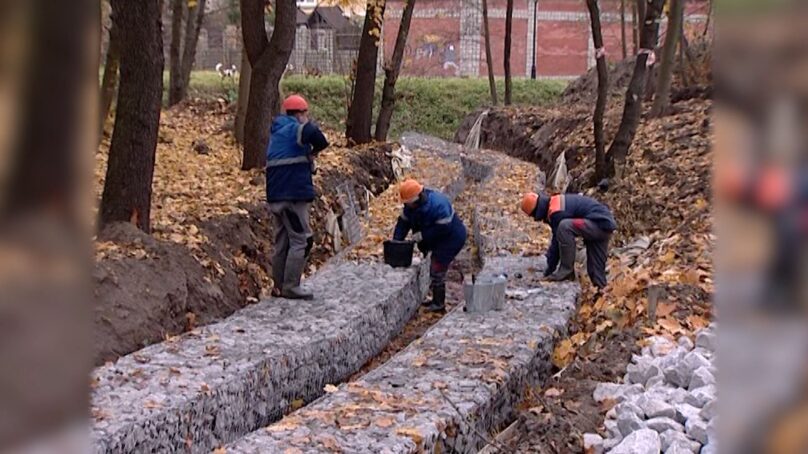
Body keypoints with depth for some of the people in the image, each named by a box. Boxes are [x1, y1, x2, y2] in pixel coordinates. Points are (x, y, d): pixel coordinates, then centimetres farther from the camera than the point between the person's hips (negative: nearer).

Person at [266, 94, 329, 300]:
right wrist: (314, 150, -11)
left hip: (275, 196, 9)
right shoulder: (296, 129, -11)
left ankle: (279, 286, 18)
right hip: (294, 196, -9)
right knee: (301, 241, -4)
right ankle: (291, 287, -6)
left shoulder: (277, 132, 20)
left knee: (282, 242, 14)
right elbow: (315, 135, -32)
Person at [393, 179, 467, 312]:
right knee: (435, 269, 16)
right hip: (439, 240, 9)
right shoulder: (412, 205, -5)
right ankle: (436, 300, 30)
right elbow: (403, 223, 1)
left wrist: (422, 235, -28)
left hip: (452, 238, -9)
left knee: (437, 269, -9)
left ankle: (439, 304, 1)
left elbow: (443, 228, -32)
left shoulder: (437, 205, -32)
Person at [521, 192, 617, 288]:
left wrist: (549, 270, -4)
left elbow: (557, 241, -13)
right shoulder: (557, 202, 14)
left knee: (564, 226, -27)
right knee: (596, 267, 14)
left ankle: (566, 271, -17)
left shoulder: (556, 212, -17)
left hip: (600, 224, -11)